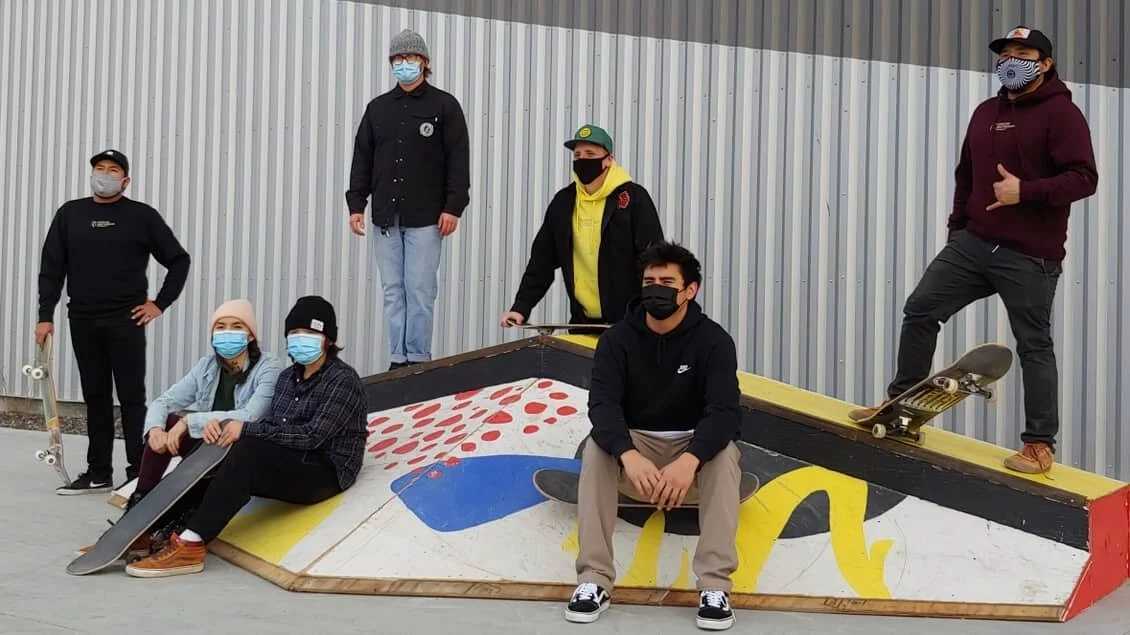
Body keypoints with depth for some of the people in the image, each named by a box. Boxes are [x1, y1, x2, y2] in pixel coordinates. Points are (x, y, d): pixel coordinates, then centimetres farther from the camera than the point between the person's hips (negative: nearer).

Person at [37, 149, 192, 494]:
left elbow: (179, 260, 3)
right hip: (83, 321, 3)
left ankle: (139, 473, 1)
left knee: (131, 397, -3)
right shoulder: (70, 213, 8)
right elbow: (51, 267, 8)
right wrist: (45, 316, 2)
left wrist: (159, 304, -2)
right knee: (95, 397, 10)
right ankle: (98, 473, 17)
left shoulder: (142, 216, 0)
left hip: (126, 321, -3)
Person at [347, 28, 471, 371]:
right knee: (393, 291, 4)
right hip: (386, 217, 4)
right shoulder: (378, 108, 15)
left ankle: (418, 359, 2)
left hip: (425, 218, -4)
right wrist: (356, 204, 7)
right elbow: (362, 159, 16)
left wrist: (453, 207, -9)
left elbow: (458, 159, -2)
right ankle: (397, 359, 9)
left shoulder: (444, 105, 3)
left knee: (420, 290, -5)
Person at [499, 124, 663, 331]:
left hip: (629, 322, -4)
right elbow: (542, 261, 12)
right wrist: (521, 308, 3)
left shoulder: (634, 198, -5)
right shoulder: (563, 201, 9)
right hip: (582, 321, 4)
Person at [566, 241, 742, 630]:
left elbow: (724, 411, -25)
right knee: (596, 448, -29)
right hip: (634, 443, 1)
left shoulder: (713, 340, -12)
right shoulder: (617, 339, -9)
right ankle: (594, 581, -28)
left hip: (693, 444, -1)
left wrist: (688, 460, -45)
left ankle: (715, 587, -32)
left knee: (724, 453, -32)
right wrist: (628, 455, -44)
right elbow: (602, 403, -22)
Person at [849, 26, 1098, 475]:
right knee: (920, 311, 5)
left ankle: (1040, 445, 11)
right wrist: (957, 227, 16)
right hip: (974, 244, 7)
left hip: (1029, 257, -7)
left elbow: (1084, 178, -16)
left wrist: (1025, 191, -25)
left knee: (1033, 346, 0)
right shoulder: (986, 113, 14)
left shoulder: (1060, 113, -7)